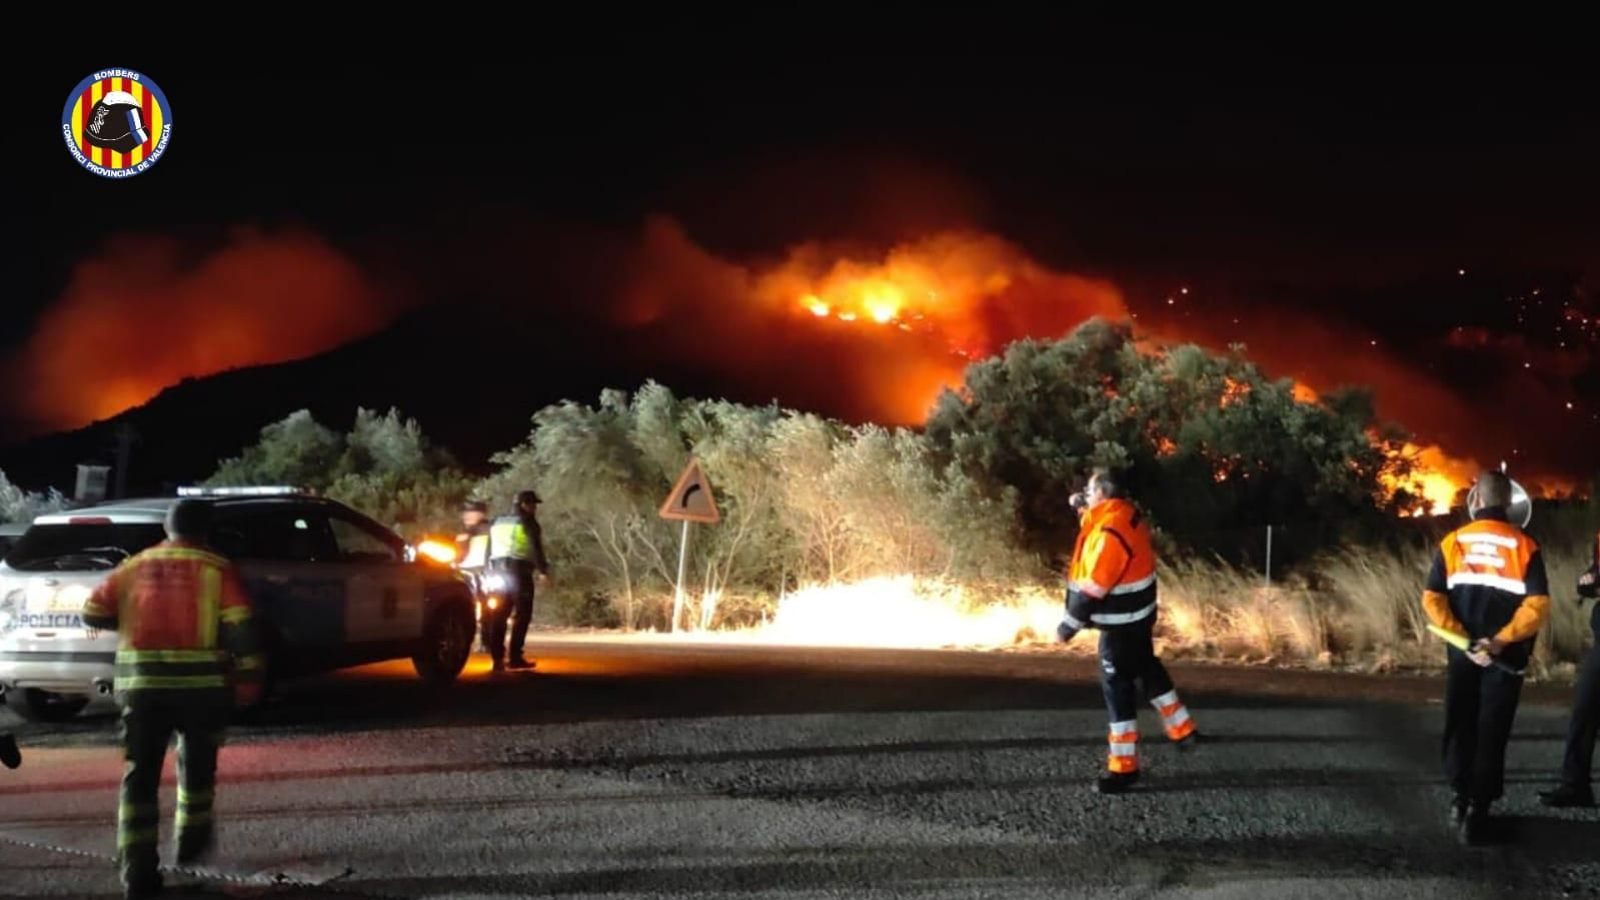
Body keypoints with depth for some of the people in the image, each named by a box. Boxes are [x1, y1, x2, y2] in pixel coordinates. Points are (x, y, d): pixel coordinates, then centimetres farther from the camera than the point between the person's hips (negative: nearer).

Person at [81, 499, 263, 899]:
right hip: (201, 683, -1)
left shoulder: (134, 568, 10)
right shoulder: (217, 570, 0)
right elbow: (240, 629, -9)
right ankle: (191, 842, 35)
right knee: (196, 764, 23)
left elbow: (93, 613, 12)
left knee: (140, 775, 2)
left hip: (141, 684, 1)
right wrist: (248, 680, -4)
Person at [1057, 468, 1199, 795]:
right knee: (1147, 669, 25)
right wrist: (1084, 510, 9)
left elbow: (1094, 586, -26)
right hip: (1138, 615, 10)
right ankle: (1183, 731, 37)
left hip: (1121, 623, -10)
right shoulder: (1126, 515, 2)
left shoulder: (1110, 532, -27)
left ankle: (1123, 767, 3)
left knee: (1117, 686, -3)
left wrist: (1070, 624, -17)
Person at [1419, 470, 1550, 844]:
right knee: (1492, 732, 2)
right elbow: (1538, 604, -16)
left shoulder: (1452, 543, -2)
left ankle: (1461, 798, 26)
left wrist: (1464, 638, -11)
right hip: (1505, 656, -2)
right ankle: (1477, 812, -2)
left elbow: (1433, 599, -8)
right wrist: (1500, 640, -15)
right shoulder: (1524, 546, -8)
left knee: (1460, 726, 17)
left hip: (1462, 653, 2)